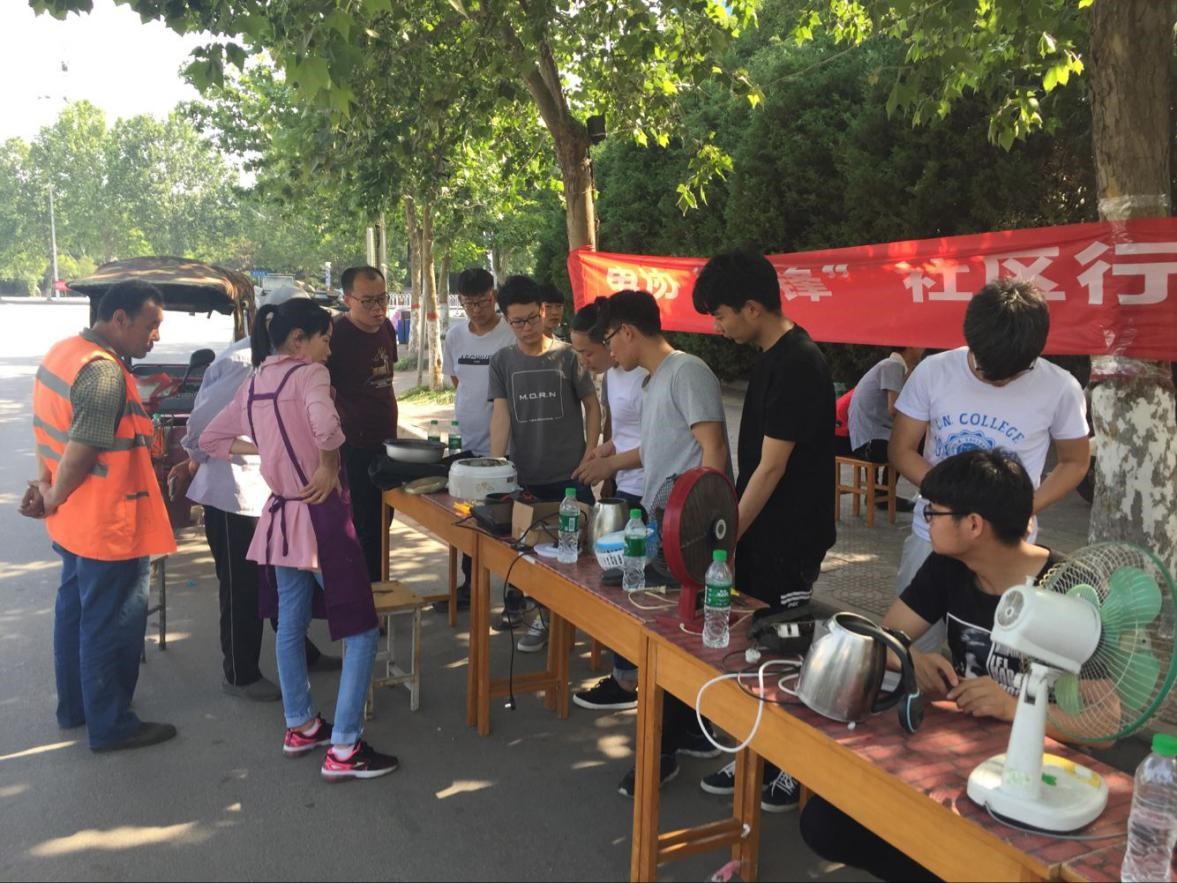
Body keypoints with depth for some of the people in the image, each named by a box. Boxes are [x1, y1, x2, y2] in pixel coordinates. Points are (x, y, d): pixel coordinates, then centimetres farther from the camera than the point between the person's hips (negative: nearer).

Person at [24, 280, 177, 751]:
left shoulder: (62, 351, 7)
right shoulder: (105, 373, -25)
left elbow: (46, 426, 13)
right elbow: (81, 451, -27)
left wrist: (44, 483, 6)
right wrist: (54, 499, -12)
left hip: (75, 520, 10)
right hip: (110, 525, -10)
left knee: (74, 611, 21)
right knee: (111, 625, 4)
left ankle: (74, 707, 37)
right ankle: (110, 725, 18)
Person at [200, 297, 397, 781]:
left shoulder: (253, 385, 8)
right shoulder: (308, 373, -15)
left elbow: (211, 438, 18)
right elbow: (324, 424, -36)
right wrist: (329, 469, -19)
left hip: (281, 516, 8)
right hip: (320, 518, -8)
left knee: (291, 624, 21)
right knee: (361, 631, 1)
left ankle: (300, 726, 34)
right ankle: (343, 750, 3)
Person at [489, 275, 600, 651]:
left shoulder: (566, 355, -2)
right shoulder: (501, 362, 4)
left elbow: (592, 405, 4)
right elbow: (500, 415, -3)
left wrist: (589, 457, -3)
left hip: (568, 476, -2)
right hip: (522, 477, 2)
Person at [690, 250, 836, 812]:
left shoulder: (797, 364, -20)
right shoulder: (770, 357, 10)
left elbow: (771, 467, -20)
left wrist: (729, 535, -14)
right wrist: (734, 529, 16)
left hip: (788, 541, -9)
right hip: (761, 533, 9)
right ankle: (759, 758, 29)